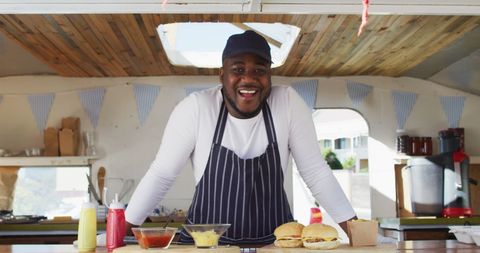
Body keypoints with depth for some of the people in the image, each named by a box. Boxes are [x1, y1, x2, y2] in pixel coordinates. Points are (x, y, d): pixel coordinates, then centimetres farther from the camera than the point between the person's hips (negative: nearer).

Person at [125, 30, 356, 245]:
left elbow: (316, 173, 0)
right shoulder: (195, 107, -8)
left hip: (273, 241, 1)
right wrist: (123, 229, -5)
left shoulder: (288, 103, -5)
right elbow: (161, 175, -3)